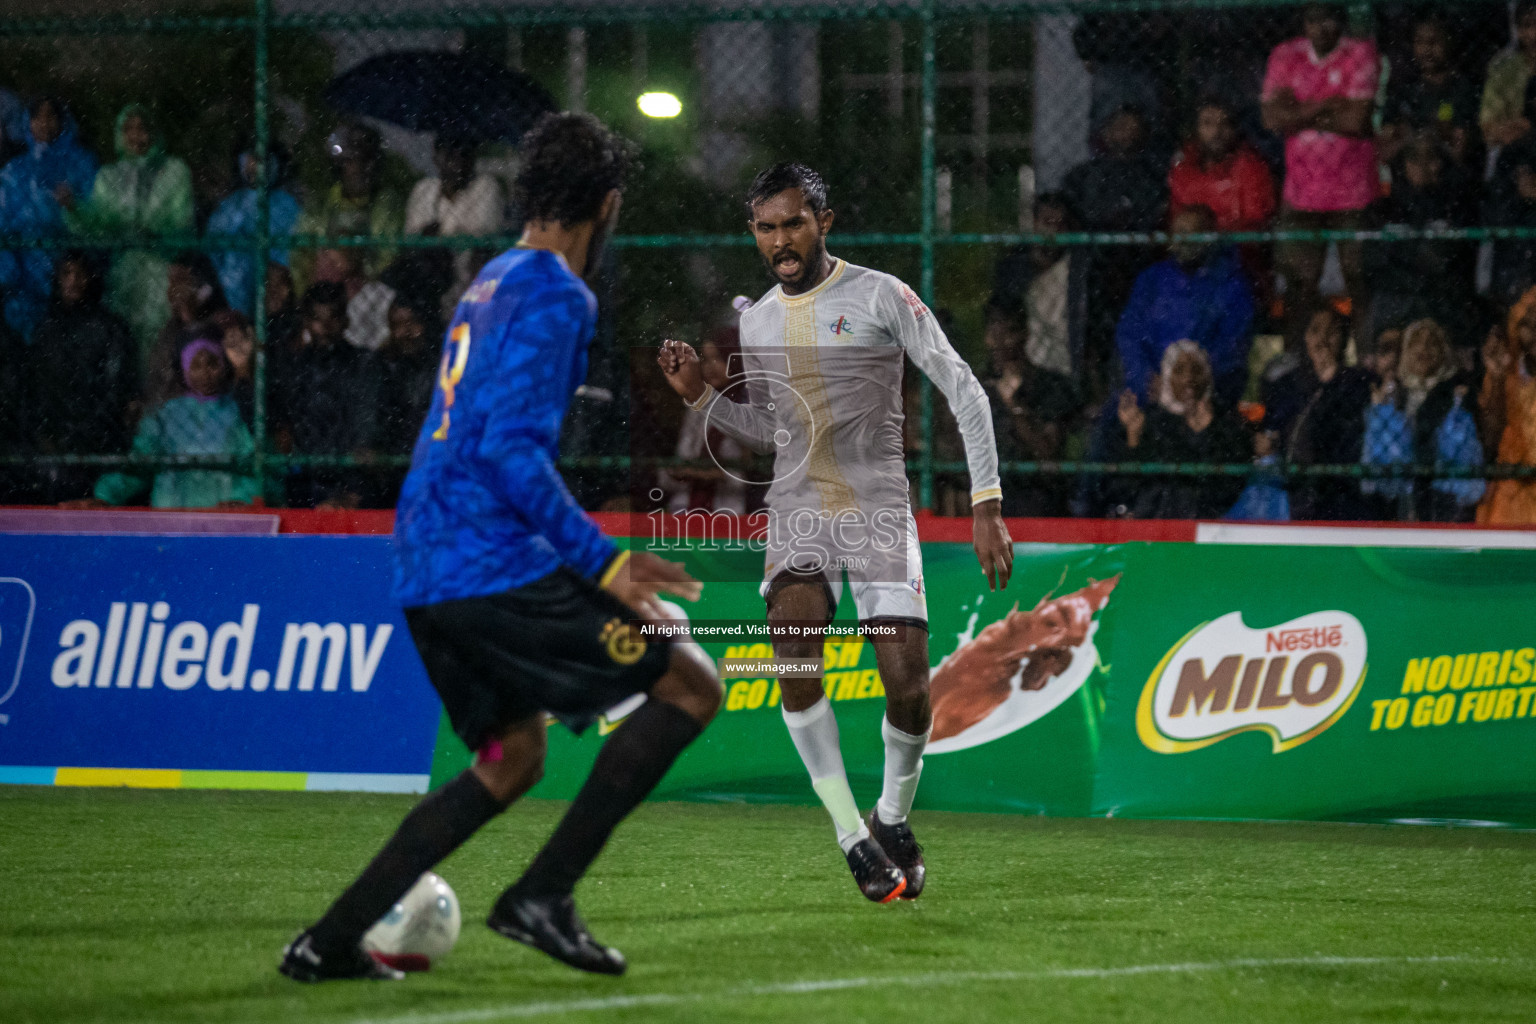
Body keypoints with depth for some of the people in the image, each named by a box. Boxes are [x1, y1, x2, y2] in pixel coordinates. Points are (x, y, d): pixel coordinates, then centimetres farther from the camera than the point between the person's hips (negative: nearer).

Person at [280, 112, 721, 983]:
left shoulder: (492, 284, 18)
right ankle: (544, 895, -7)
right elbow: (512, 451, -20)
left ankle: (332, 941, 14)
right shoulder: (555, 297, -11)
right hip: (495, 572, -10)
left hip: (428, 576, 10)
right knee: (691, 683, -4)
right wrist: (603, 562, -19)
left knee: (514, 758, 21)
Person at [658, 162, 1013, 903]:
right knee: (794, 657, -24)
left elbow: (964, 391, -6)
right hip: (797, 509, 3)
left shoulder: (881, 297, -5)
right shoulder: (756, 321, 12)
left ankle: (893, 818, 17)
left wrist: (986, 505, -14)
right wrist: (700, 396, 6)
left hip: (878, 508, -3)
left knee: (908, 686, -13)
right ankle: (852, 836, -16)